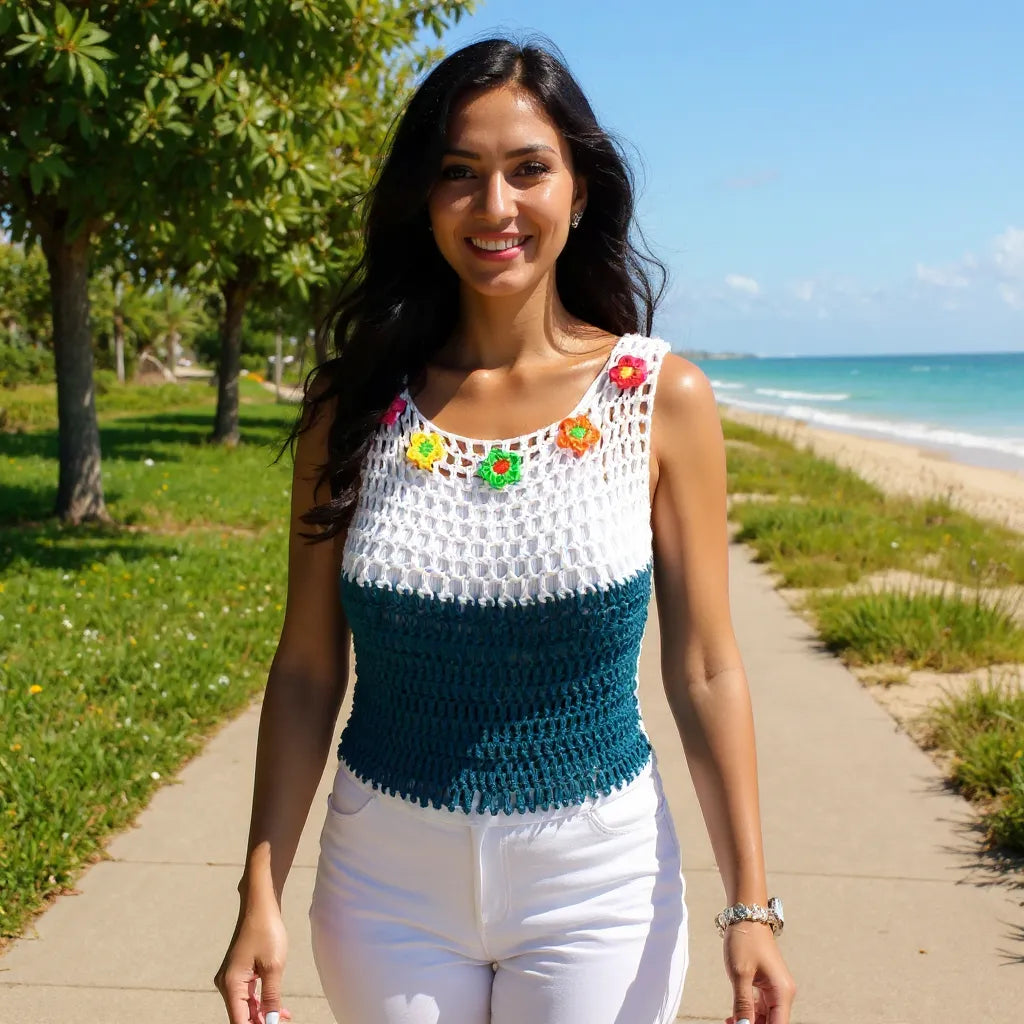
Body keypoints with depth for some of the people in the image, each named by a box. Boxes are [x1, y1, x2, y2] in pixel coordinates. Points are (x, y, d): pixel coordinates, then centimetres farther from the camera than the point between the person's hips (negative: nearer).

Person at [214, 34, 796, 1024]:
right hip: (388, 880, 2)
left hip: (594, 879, -1)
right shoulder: (354, 405, -5)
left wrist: (749, 905, -5)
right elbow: (307, 669, -1)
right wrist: (261, 895, -4)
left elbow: (703, 672, -5)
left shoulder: (664, 399, -8)